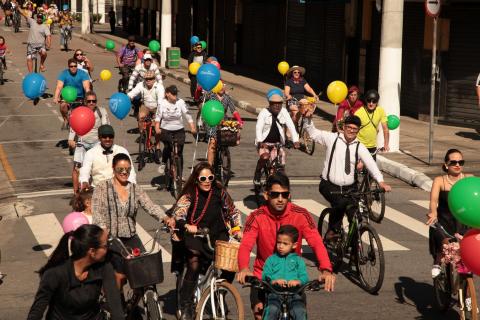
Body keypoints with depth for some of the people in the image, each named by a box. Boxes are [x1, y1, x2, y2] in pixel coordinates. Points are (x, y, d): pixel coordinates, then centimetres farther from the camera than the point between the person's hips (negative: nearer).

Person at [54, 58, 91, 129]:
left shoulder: (83, 74, -7)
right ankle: (66, 120, -3)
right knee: (63, 105, -31)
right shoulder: (64, 74, -6)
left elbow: (86, 87, -20)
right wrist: (56, 98, -36)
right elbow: (59, 87, -18)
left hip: (80, 97, 1)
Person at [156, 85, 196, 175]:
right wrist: (157, 128, -17)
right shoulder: (162, 103, -6)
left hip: (179, 131, 2)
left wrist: (192, 127, -15)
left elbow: (187, 116, -4)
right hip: (166, 131, -1)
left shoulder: (181, 102, -6)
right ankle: (163, 163, 0)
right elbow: (158, 116, -2)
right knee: (168, 146, -28)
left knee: (179, 152, 2)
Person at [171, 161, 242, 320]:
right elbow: (177, 216, -17)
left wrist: (237, 229, 2)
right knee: (194, 266, -25)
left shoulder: (219, 192, 1)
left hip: (218, 237, 3)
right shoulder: (189, 196, -6)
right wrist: (186, 226, -35)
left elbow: (233, 211, 13)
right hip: (195, 237, -2)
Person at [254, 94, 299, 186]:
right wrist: (260, 142, -32)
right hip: (264, 142, -3)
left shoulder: (283, 112, -2)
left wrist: (295, 141, -19)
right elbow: (258, 128, -17)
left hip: (277, 143, 3)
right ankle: (257, 174, -4)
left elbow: (291, 126, -7)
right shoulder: (264, 113, -10)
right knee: (264, 156, -28)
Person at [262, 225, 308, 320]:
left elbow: (304, 277, 4)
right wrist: (275, 281, -17)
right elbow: (265, 277, 4)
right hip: (275, 293, 0)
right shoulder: (271, 259, 16)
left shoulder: (298, 260, 16)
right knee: (272, 310, -30)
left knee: (300, 312, -27)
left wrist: (297, 282, -19)